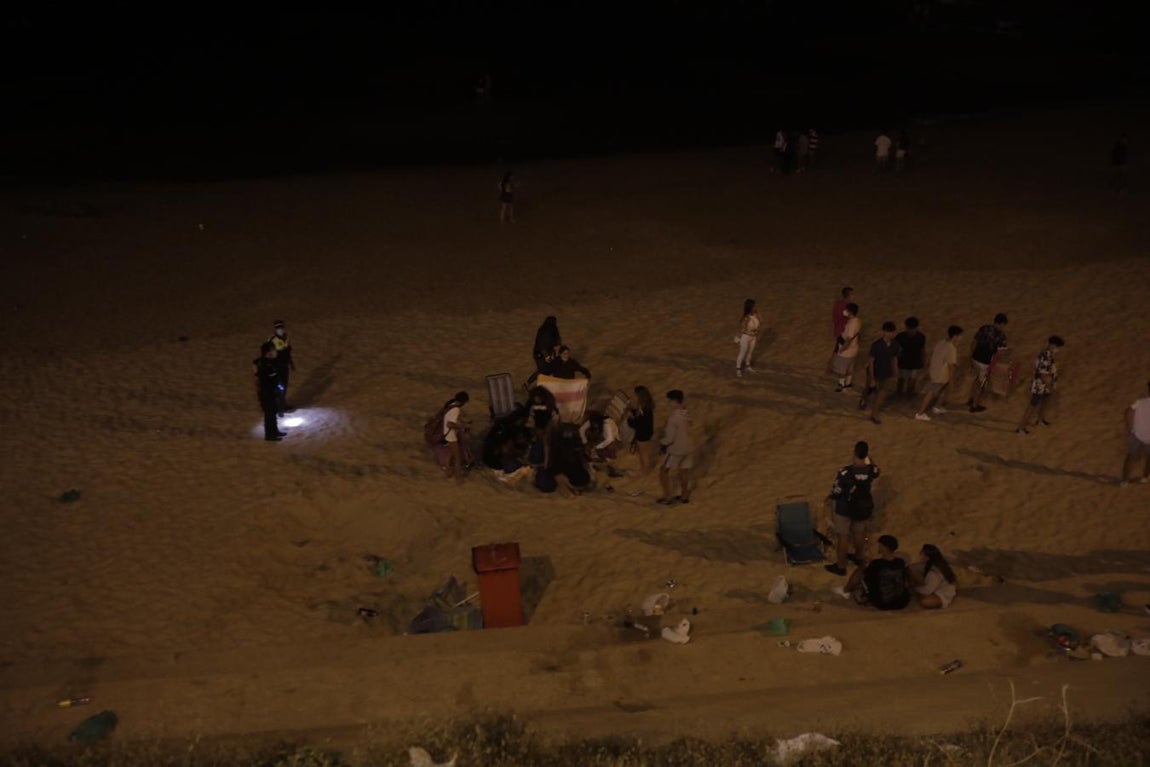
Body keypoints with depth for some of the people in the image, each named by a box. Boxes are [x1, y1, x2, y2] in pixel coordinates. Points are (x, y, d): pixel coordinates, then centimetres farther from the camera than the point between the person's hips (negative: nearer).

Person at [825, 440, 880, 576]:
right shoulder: (871, 470, -20)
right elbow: (876, 472, 8)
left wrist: (829, 498, 0)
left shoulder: (845, 472, -33)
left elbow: (836, 491, -20)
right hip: (863, 506, 5)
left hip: (845, 508, -5)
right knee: (859, 532, 27)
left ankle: (841, 566, 24)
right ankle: (859, 557, 49)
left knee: (842, 536, 11)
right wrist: (868, 459, 11)